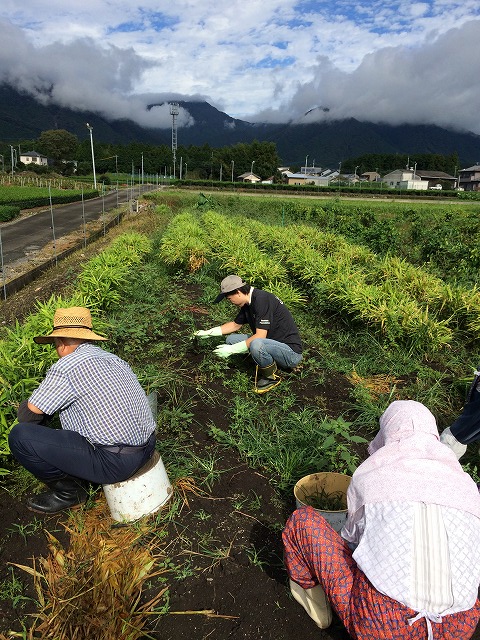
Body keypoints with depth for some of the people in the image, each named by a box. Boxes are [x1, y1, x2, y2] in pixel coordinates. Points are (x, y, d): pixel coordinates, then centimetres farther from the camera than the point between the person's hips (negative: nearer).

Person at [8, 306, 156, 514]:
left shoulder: (67, 366, -13)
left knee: (20, 436, -6)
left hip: (116, 462, -9)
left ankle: (69, 492, 12)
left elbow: (30, 412, -9)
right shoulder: (114, 359, 10)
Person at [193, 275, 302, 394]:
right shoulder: (247, 304, 6)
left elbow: (260, 336, -27)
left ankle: (271, 377, -10)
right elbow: (235, 325, 21)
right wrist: (209, 333, 15)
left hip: (291, 351, -9)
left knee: (256, 344, -38)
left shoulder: (262, 299, -23)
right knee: (231, 339, 4)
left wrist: (231, 350, -21)